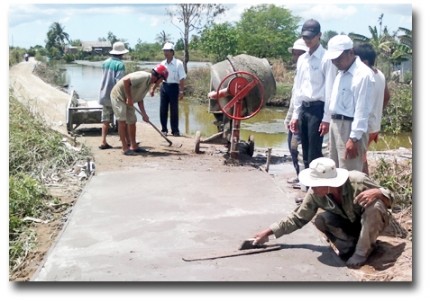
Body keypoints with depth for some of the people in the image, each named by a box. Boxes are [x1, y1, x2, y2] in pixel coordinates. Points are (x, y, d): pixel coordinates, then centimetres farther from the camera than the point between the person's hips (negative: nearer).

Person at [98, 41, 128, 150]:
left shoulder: (105, 62, 7)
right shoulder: (120, 64, -13)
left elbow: (105, 77, 12)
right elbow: (119, 82, -19)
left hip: (104, 95, 6)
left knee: (106, 120, 8)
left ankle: (103, 142, 5)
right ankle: (128, 140, 14)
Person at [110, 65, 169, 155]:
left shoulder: (149, 84, 8)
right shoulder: (144, 76, -22)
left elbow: (140, 99, 13)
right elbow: (126, 80, -31)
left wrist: (144, 114, 9)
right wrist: (129, 98, -25)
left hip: (128, 101, 10)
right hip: (118, 96, -10)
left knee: (132, 121, 11)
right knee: (122, 121, -9)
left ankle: (133, 146, 19)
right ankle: (125, 148, -6)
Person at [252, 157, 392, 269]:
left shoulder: (358, 182, -34)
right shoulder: (315, 194, -23)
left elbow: (389, 197, -22)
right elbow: (298, 218, -12)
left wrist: (376, 192, -46)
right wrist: (268, 232, -17)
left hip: (371, 222, -3)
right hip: (349, 224, 3)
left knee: (374, 205, -36)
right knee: (319, 218, -23)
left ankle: (362, 252, -17)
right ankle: (349, 246, -5)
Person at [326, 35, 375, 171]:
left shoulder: (363, 74, -17)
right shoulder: (342, 73, 12)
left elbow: (362, 110, -20)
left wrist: (354, 138, -22)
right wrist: (332, 123, 15)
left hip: (351, 128, -9)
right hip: (335, 124, 9)